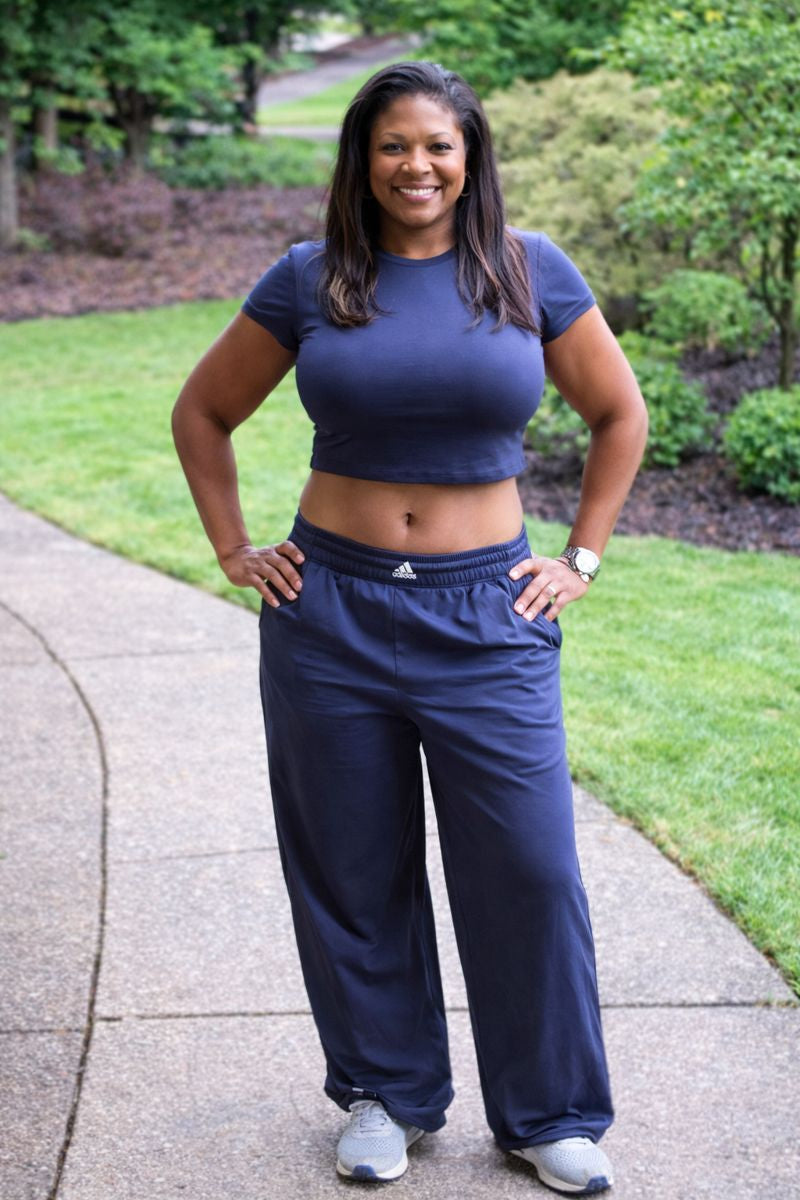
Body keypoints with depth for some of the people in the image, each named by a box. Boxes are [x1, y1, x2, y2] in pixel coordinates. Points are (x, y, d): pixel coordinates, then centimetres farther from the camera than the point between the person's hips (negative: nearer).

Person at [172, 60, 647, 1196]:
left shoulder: (532, 270, 1)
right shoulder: (310, 281, 2)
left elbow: (619, 415, 11)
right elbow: (202, 413, 13)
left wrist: (581, 561, 6)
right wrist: (234, 552, 6)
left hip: (488, 615, -1)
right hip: (331, 613, 1)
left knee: (529, 869, 0)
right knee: (354, 870, 10)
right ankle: (387, 1092, 29)